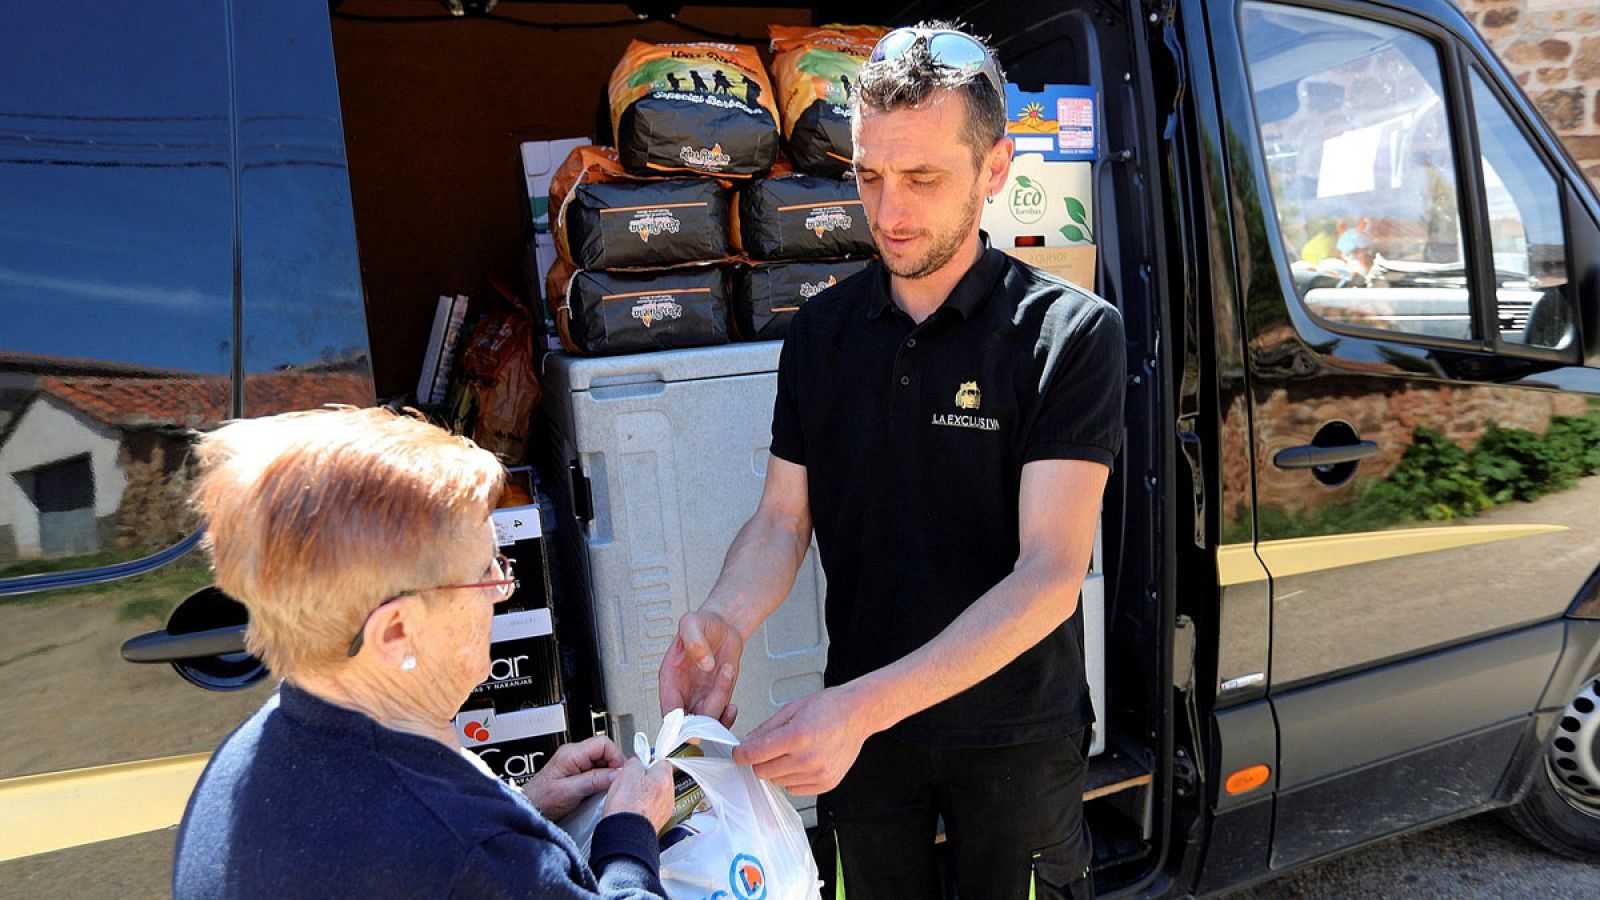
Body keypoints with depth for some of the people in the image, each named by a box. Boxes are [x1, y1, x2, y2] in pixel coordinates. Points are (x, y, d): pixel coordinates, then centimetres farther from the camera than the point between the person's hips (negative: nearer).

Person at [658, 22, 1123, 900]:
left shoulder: (1070, 333, -17)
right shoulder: (821, 330, -3)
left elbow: (1050, 572, -23)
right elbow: (781, 519, -1)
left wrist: (864, 704, -32)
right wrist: (723, 620, -23)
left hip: (1013, 727, -3)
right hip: (856, 720, 3)